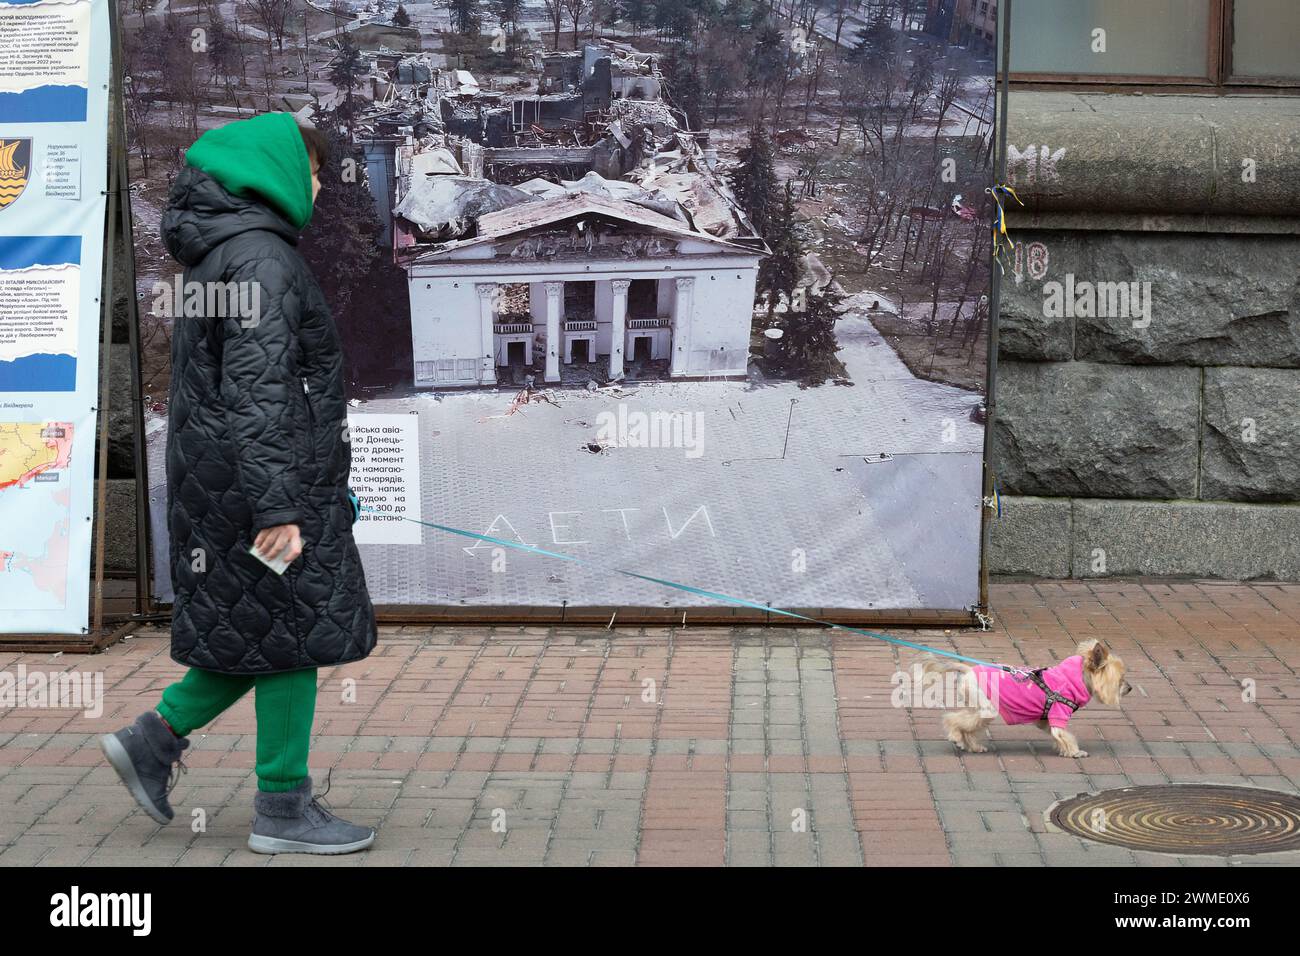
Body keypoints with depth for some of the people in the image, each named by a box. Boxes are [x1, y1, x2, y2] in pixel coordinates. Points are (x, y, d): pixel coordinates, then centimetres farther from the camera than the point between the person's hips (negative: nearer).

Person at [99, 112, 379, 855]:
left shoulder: (222, 253, 17)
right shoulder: (260, 256, -15)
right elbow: (258, 389, -23)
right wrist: (277, 506, -26)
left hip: (225, 479, 10)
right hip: (260, 482, -10)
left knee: (267, 631, 16)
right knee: (293, 633, -2)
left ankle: (155, 740, 18)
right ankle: (283, 808, 7)